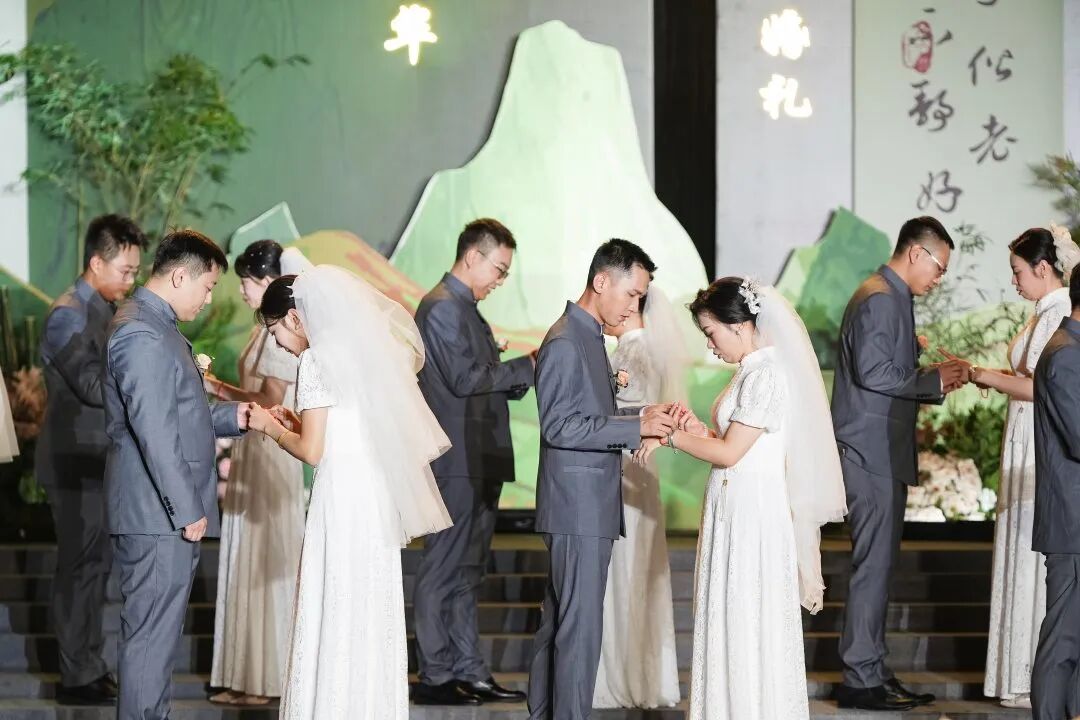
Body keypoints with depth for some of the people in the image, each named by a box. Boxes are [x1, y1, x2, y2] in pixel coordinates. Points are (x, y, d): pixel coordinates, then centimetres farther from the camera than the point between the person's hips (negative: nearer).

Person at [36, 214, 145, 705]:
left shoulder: (103, 313, 13)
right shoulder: (69, 315, -15)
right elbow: (93, 386, -23)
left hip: (98, 463, 9)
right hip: (76, 464, -9)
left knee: (95, 566, 13)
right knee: (80, 566, -4)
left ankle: (91, 670, 21)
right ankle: (78, 678, 2)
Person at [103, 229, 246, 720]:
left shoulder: (155, 326, 17)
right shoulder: (141, 334, -18)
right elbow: (155, 432, -22)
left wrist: (230, 417, 9)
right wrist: (187, 510, -19)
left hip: (168, 514, 11)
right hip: (158, 515, -11)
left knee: (156, 634, 15)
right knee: (152, 636, -6)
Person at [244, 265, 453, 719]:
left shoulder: (317, 360, -11)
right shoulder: (364, 348, 14)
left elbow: (312, 451, -13)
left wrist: (271, 427, 3)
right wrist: (294, 422, 17)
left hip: (343, 501, -8)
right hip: (378, 496, 8)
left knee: (335, 619, -2)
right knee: (370, 616, 11)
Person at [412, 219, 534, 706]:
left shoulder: (465, 309, 19)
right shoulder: (443, 307, -11)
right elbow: (465, 378, -18)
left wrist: (520, 379, 2)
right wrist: (526, 367, -9)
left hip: (479, 463, 10)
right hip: (457, 462, -10)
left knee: (467, 573, 12)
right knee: (444, 570, -5)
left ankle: (469, 673, 17)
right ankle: (434, 678, -1)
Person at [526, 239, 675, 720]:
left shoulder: (589, 338, 15)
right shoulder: (564, 343, -15)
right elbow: (559, 426, -20)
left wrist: (642, 417, 6)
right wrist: (636, 428, -21)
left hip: (588, 506, 10)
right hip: (577, 507, -10)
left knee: (558, 619, 14)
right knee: (580, 625, -8)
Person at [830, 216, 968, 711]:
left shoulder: (892, 298, 19)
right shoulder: (879, 299, -14)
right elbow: (872, 373, -22)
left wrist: (935, 378, 8)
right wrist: (933, 382, -12)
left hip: (883, 452, 11)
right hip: (872, 452, -11)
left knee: (878, 563, 13)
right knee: (873, 563, -8)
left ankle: (872, 671, 18)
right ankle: (860, 680, -5)